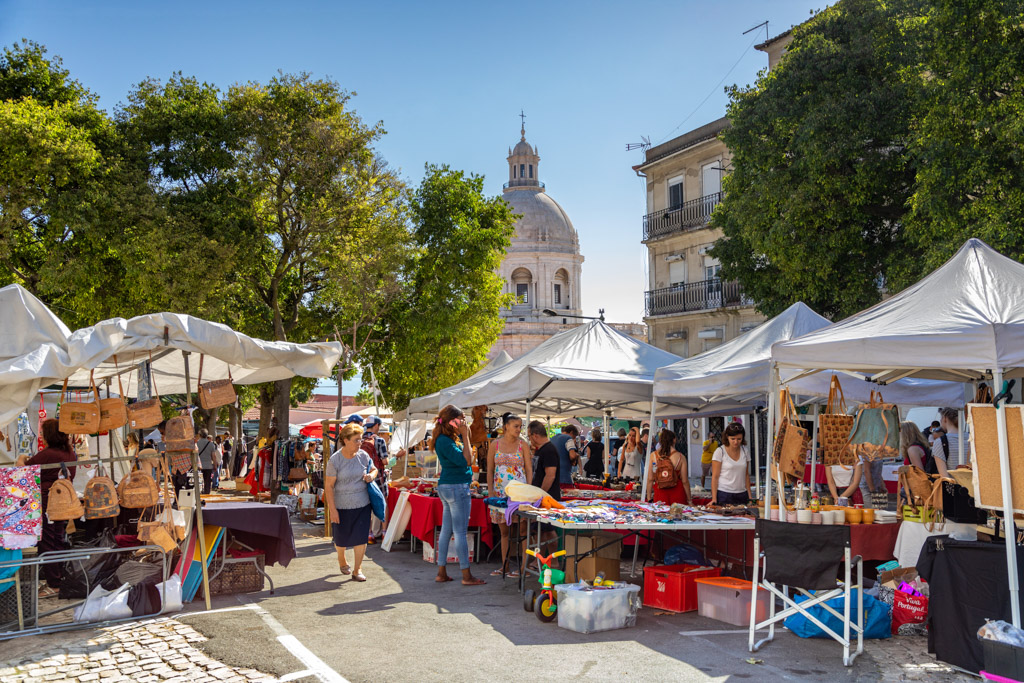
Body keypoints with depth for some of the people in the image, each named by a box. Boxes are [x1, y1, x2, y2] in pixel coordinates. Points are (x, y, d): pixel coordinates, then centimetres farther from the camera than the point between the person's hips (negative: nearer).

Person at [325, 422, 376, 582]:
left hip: (362, 504, 2)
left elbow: (374, 470, 16)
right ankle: (341, 560, 43)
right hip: (342, 506, -2)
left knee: (361, 537, -2)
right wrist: (332, 509, -14)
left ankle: (357, 570, 11)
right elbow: (328, 486, -10)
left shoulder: (363, 455, -2)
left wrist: (371, 475, -9)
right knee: (341, 538, 12)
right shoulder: (335, 460, -12)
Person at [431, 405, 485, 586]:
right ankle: (467, 576, 2)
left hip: (447, 487, 10)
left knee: (446, 531, 12)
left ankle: (442, 572, 18)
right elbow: (466, 460, -21)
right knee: (460, 532, -4)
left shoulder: (450, 439, 11)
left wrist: (464, 434, 9)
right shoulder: (444, 441, -17)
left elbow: (468, 456, 16)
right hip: (456, 487, -10)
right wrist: (465, 435, -17)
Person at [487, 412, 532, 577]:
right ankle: (504, 565, 18)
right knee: (504, 530, 9)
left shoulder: (522, 444, 2)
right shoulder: (495, 444, 5)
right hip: (500, 492, 2)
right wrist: (490, 492, 0)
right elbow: (490, 470, 8)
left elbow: (529, 469, 1)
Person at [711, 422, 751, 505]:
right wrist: (714, 499, -14)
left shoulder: (745, 451, 7)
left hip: (742, 495, 4)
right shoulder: (720, 452, -6)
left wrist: (750, 497, 6)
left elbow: (746, 475, 13)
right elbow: (715, 477, -7)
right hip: (724, 495, -4)